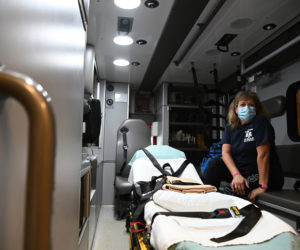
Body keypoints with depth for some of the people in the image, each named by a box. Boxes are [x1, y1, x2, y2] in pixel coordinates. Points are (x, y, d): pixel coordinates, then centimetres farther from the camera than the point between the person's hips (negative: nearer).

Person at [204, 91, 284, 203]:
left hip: (266, 175, -5)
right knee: (214, 163, -14)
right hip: (242, 172, 6)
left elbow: (263, 155, -20)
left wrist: (263, 187, -22)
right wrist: (236, 175, -24)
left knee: (230, 189, -28)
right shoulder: (230, 127, 4)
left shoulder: (260, 121, -14)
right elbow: (225, 152, -7)